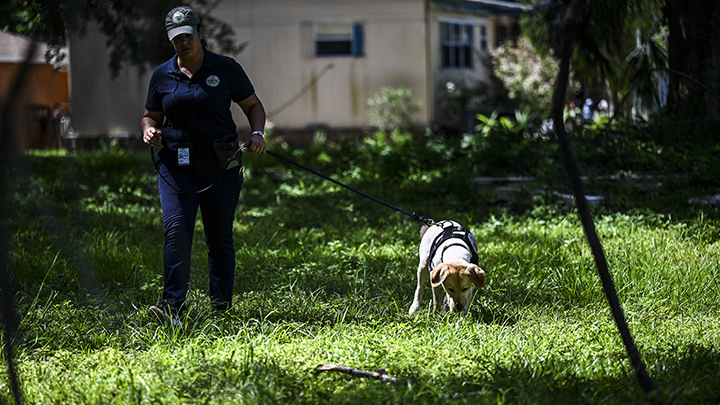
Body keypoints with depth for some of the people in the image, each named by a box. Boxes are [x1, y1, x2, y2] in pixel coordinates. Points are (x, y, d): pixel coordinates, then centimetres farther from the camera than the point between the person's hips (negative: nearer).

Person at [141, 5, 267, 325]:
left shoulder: (226, 69, 3)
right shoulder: (163, 75, 9)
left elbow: (253, 106, 11)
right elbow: (150, 116, 20)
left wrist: (257, 134, -7)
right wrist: (149, 131, -3)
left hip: (220, 165, -1)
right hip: (175, 165, 1)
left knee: (219, 236, 4)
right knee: (176, 230, -14)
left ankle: (221, 303, 15)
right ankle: (173, 305, -16)